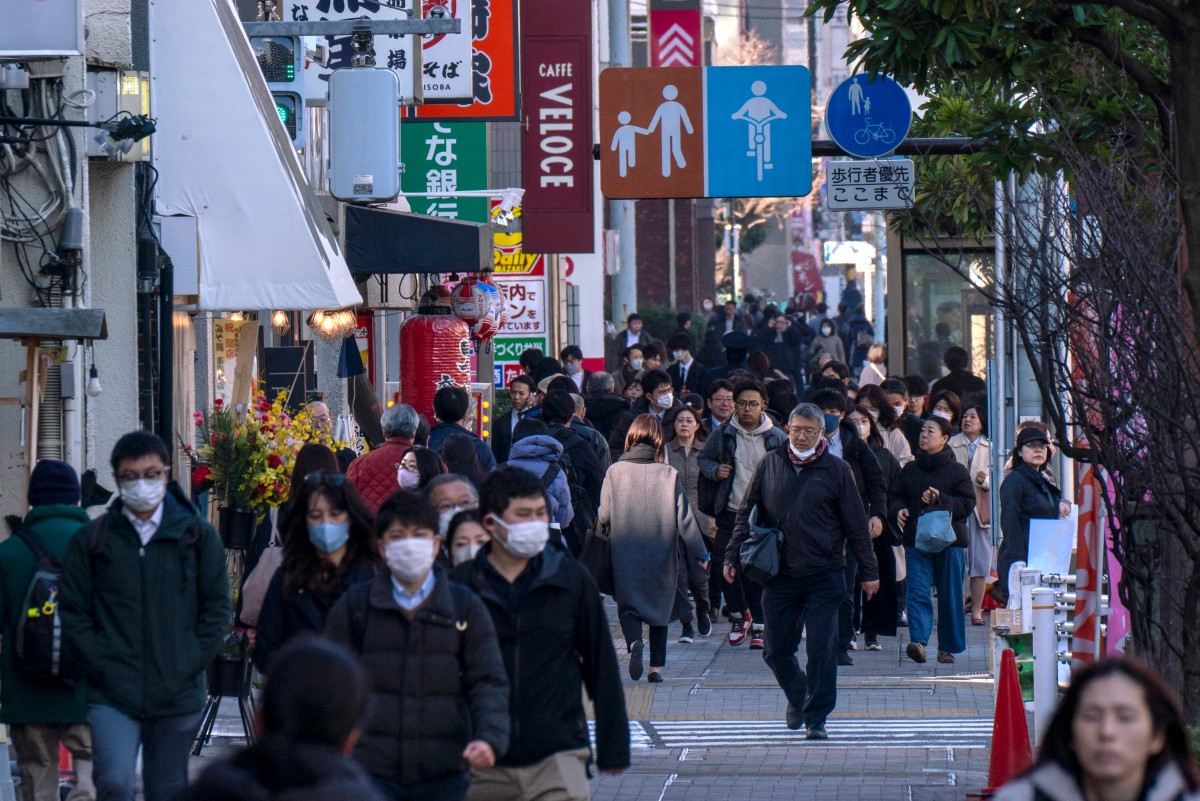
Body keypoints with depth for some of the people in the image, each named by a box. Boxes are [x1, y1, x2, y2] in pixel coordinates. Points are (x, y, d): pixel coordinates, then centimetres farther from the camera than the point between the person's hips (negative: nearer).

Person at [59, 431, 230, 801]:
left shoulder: (197, 536, 6)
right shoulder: (91, 540, 4)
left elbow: (218, 607, 7)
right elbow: (72, 613, 4)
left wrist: (189, 665, -3)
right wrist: (99, 665, -8)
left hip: (177, 695, 2)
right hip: (111, 695, -1)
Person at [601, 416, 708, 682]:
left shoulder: (615, 472, -6)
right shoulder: (669, 474, -7)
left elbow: (604, 515, -5)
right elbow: (684, 517, -5)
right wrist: (701, 553, 4)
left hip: (625, 557, 0)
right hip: (661, 555, 1)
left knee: (627, 604, 10)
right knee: (660, 604, 15)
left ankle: (633, 641, -22)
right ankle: (656, 667, 11)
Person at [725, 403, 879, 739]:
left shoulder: (836, 470, 0)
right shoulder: (771, 464, 6)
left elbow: (856, 525, 4)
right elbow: (747, 513, 14)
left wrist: (868, 571, 4)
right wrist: (733, 556, 8)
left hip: (823, 576, -2)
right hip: (779, 576, 2)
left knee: (822, 649, -7)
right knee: (776, 650, 6)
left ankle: (816, 717, 4)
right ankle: (797, 697, 33)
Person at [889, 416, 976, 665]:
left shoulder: (957, 471, 3)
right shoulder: (910, 469, 13)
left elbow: (968, 504, -3)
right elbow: (896, 496, 18)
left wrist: (941, 500, -16)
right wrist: (899, 511, -4)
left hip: (949, 541, -2)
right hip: (916, 539, 2)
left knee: (950, 595, 3)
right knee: (917, 591, -13)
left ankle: (948, 647, 12)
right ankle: (918, 641, -24)